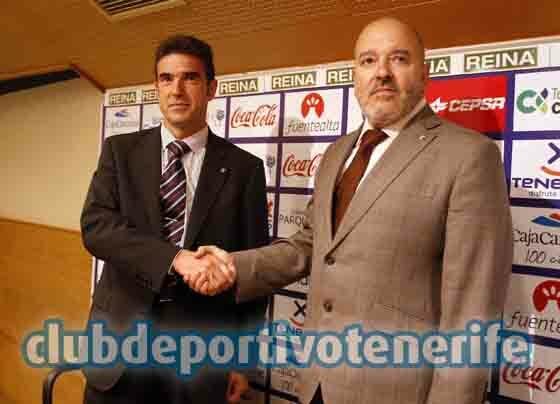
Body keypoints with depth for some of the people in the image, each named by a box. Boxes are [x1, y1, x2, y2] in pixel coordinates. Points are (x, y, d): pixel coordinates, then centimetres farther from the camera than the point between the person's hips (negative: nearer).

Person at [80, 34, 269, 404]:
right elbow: (95, 225, -11)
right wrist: (175, 258, -26)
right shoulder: (120, 150, 3)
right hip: (121, 337, 1)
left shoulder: (244, 167, -1)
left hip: (203, 349, -1)